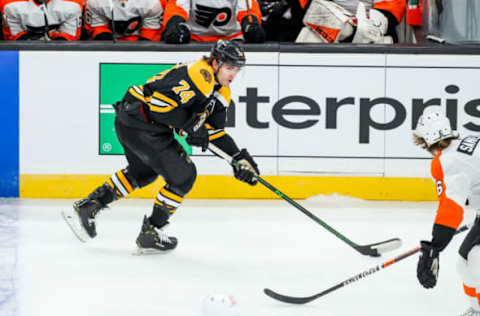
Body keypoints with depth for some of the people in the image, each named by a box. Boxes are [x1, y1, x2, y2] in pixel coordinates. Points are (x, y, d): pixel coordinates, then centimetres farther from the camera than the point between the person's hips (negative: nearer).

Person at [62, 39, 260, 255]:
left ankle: (87, 207, 37)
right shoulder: (198, 75, -21)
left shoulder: (221, 91, 11)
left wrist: (240, 157, 5)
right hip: (139, 122, -11)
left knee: (143, 172, 32)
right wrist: (191, 126, -21)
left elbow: (214, 130, 15)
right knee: (183, 174, -7)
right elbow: (161, 101, -27)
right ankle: (150, 234, 4)